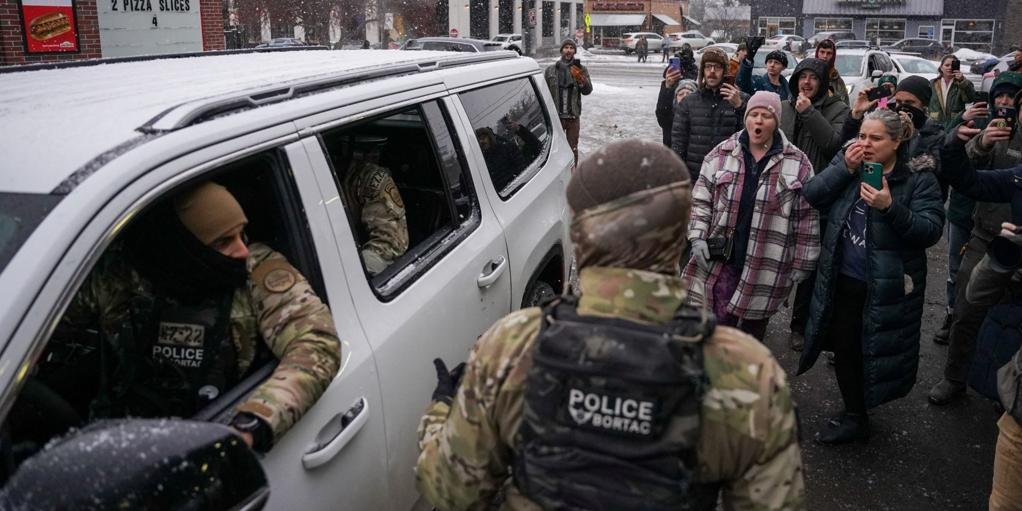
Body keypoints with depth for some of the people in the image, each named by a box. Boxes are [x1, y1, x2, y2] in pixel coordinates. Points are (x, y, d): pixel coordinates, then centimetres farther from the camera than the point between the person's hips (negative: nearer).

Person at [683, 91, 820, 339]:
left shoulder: (798, 163, 0)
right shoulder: (721, 154, 3)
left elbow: (806, 216, 2)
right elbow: (701, 199, 6)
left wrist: (801, 263, 1)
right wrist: (698, 238, -6)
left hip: (766, 270, 0)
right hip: (722, 261, 0)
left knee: (752, 331, 13)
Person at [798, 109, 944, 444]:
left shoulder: (919, 178, -10)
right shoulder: (851, 166, 4)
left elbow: (931, 230, -18)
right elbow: (813, 196, -6)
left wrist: (891, 208, -31)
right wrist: (845, 168, -17)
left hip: (886, 287, -5)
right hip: (843, 280, 5)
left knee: (875, 351, 8)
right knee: (844, 347, 14)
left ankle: (857, 416, 28)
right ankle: (854, 415, 35)